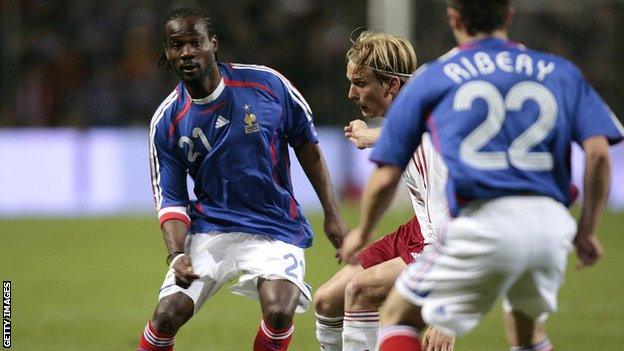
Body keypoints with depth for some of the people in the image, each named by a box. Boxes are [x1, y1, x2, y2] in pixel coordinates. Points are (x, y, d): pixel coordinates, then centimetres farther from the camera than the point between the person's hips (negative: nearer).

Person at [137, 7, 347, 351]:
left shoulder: (267, 84, -9)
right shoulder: (167, 122, -6)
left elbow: (306, 144, 4)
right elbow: (171, 199, -2)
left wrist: (332, 215, 3)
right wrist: (176, 255, -20)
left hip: (276, 228, -1)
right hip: (209, 229, 1)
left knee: (279, 311, -25)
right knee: (167, 314, -14)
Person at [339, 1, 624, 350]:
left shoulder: (431, 78, 14)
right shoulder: (562, 72, 18)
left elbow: (385, 179, 14)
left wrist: (362, 233, 31)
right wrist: (587, 231, 12)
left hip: (483, 225, -3)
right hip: (552, 226, 3)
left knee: (399, 318, 14)